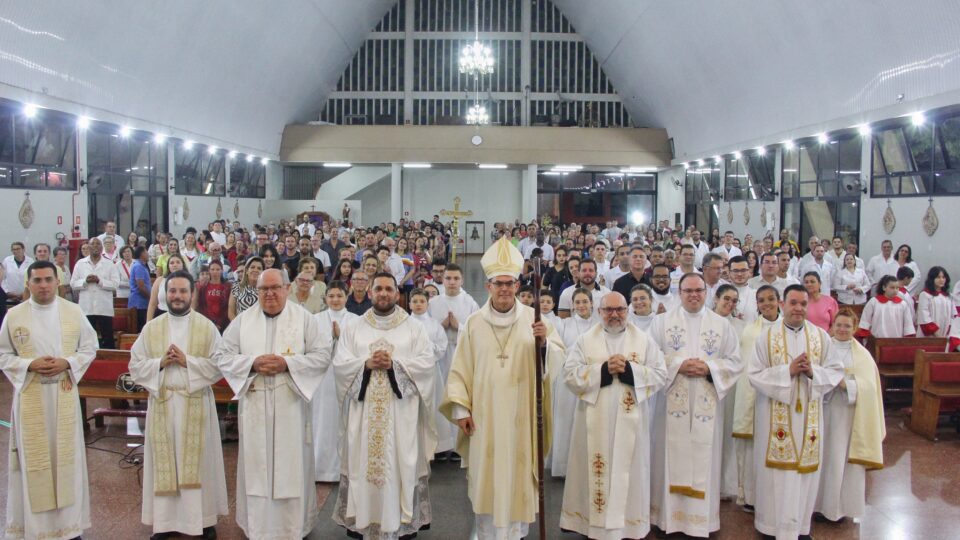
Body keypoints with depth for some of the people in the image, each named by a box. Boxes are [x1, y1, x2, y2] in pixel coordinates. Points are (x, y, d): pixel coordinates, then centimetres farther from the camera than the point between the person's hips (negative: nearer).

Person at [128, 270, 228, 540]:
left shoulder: (207, 327, 0)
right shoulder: (151, 328, 6)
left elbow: (220, 365, -6)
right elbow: (135, 365, 4)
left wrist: (188, 361, -16)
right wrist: (160, 363, -13)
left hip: (196, 402, -2)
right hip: (162, 401, 2)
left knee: (198, 461, 3)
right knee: (164, 462, 6)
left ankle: (203, 518, 13)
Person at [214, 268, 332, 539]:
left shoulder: (304, 318, -1)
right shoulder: (242, 320, 5)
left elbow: (323, 355, -5)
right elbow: (222, 356, 3)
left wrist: (288, 363, -17)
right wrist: (253, 363, -14)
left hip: (291, 405, -2)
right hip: (254, 406, 2)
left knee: (291, 466, 4)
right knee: (256, 465, 7)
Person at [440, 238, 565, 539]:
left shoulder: (534, 319, 0)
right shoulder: (474, 324, 1)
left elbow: (558, 360, -5)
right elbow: (460, 370, 2)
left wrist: (546, 341, -25)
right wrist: (461, 409, -5)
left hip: (521, 416, 0)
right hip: (484, 416, 0)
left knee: (518, 475, 8)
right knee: (486, 477, 5)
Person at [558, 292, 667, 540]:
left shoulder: (644, 340, 3)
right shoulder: (586, 340, 2)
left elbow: (660, 374, -2)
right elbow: (570, 374, -7)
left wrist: (629, 369, -15)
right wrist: (604, 369, -17)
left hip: (630, 420, 0)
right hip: (595, 420, 0)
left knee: (627, 472, 4)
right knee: (596, 472, 4)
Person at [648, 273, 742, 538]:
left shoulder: (722, 324, 7)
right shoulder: (662, 321, 4)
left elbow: (735, 362, 4)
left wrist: (709, 368, -12)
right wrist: (678, 365, -15)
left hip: (706, 404, 1)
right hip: (673, 402, -1)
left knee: (703, 459, 3)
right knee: (673, 457, 3)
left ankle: (701, 518, 15)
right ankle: (669, 516, 13)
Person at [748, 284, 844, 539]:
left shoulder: (821, 336, 4)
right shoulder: (766, 336, -3)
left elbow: (836, 372, 4)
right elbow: (754, 374, -7)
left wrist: (813, 372, -15)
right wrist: (788, 371, -17)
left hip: (809, 415, 2)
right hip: (775, 415, -2)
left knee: (806, 469, 7)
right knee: (778, 472, 1)